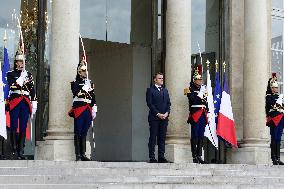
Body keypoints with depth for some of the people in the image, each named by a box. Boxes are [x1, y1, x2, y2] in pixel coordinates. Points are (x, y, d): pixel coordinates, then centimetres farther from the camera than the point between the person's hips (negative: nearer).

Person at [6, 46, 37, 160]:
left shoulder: (28, 75, 15)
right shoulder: (10, 74, 5)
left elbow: (33, 91, 13)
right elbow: (12, 86, -11)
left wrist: (34, 104, 6)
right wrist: (22, 77, -12)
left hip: (25, 103, 3)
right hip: (14, 102, -3)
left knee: (23, 128, 2)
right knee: (14, 127, -4)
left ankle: (21, 152, 5)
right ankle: (14, 151, -4)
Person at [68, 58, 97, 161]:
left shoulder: (90, 83, 16)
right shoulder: (75, 83, 1)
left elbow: (93, 98, 16)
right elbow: (77, 92, -18)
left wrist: (94, 110, 11)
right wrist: (85, 87, -13)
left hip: (88, 110, 5)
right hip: (78, 110, -5)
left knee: (84, 133, 8)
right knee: (78, 133, -4)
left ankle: (83, 154, 10)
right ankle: (78, 155, -3)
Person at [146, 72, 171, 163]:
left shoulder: (165, 90, 19)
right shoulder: (150, 90, 1)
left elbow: (168, 103, 14)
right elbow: (150, 103, -7)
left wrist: (166, 113, -4)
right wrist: (158, 114, -14)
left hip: (164, 117, 5)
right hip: (154, 118, -5)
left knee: (162, 138, 5)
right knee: (153, 138, -3)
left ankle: (161, 157, 8)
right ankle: (152, 157, -1)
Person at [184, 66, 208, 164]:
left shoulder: (203, 89, 19)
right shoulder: (191, 89, -1)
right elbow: (192, 99, -16)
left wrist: (207, 113, 17)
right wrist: (201, 94, -13)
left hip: (203, 115, 7)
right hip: (195, 115, -6)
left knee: (201, 136, 7)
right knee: (195, 136, -6)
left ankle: (199, 156, 10)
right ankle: (194, 156, -5)